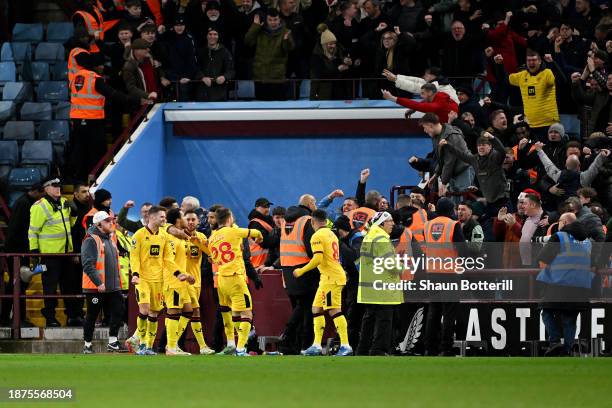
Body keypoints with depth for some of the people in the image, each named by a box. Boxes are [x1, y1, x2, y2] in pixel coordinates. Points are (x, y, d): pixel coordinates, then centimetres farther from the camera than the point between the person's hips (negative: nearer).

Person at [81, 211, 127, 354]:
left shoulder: (110, 240, 17)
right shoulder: (91, 240, -12)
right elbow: (88, 265, -20)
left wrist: (118, 281, 20)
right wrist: (98, 283, -25)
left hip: (112, 287, 8)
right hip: (95, 287, -8)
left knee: (118, 312, -1)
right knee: (92, 316, 2)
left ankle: (113, 342, 7)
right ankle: (87, 345, 12)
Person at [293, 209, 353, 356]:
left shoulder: (317, 236, -9)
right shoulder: (331, 234, 17)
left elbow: (318, 259, -19)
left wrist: (302, 271, -8)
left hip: (331, 277, -9)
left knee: (334, 310, -11)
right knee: (317, 308, 11)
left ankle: (345, 345, -17)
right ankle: (316, 345, 9)